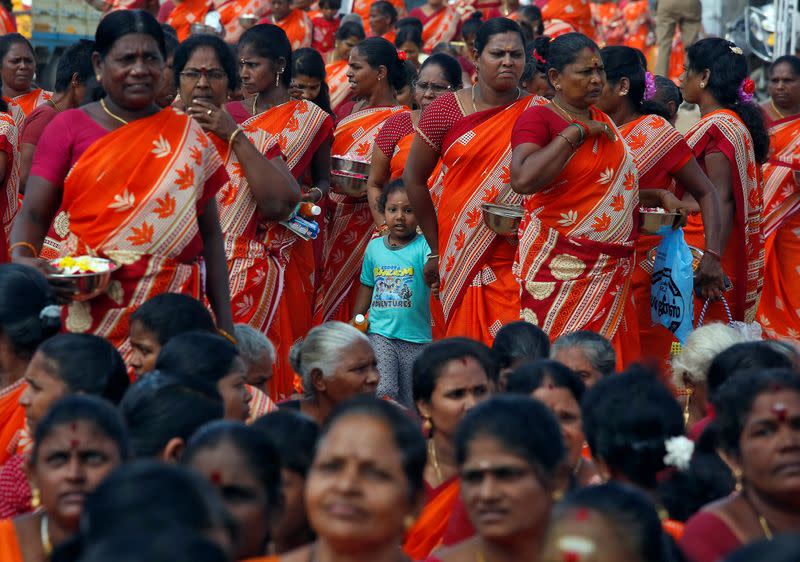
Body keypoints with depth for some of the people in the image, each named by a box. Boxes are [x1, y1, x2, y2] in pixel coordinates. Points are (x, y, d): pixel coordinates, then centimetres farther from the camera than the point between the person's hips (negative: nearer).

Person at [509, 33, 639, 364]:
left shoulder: (604, 122, 15)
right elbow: (523, 179, -26)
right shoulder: (539, 119, -7)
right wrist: (576, 132, -19)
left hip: (611, 272, 7)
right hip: (560, 269, -7)